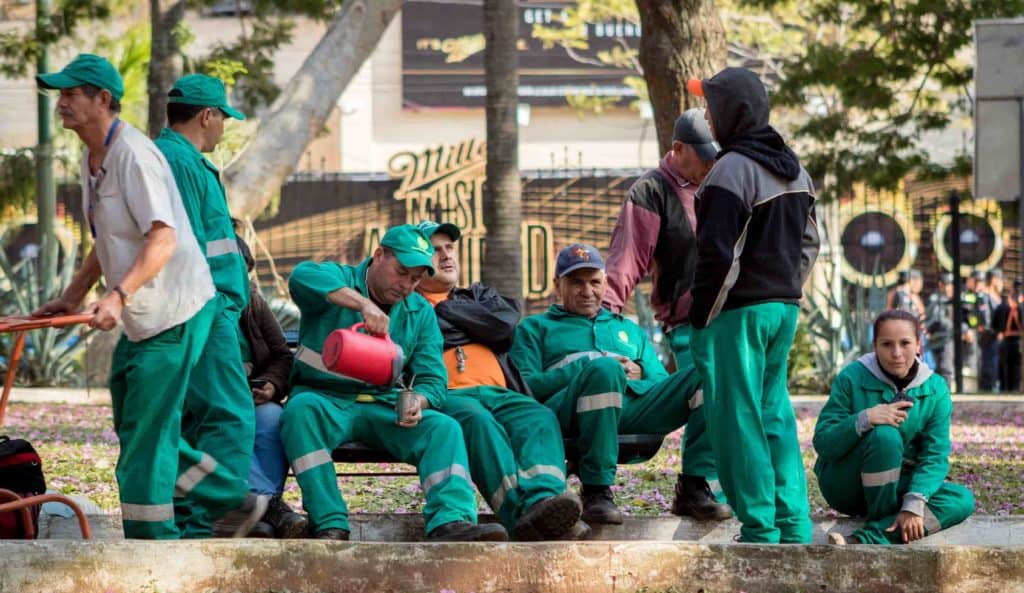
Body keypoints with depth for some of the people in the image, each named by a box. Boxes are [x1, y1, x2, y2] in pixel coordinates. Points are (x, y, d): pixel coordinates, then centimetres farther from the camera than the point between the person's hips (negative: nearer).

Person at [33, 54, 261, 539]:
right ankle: (236, 502, 22)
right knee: (136, 430, 14)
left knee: (147, 429, -7)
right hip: (139, 318, 10)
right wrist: (72, 297, 19)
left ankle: (153, 539, 1)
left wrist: (119, 295, -39)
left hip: (174, 313, -10)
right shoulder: (92, 159, 11)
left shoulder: (133, 155, -19)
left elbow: (163, 238, -29)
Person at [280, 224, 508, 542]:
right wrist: (363, 303, -40)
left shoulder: (420, 313, 12)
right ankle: (330, 525, -42)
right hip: (325, 398, -4)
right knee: (302, 409, -37)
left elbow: (432, 379, 5)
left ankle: (451, 522, -42)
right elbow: (302, 277, -27)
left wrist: (418, 403, -21)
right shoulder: (337, 280, -1)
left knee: (444, 427, -21)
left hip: (384, 406, 4)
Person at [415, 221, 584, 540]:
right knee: (477, 419, -39)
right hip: (446, 395, -4)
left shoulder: (479, 295, 36)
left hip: (498, 392, 4)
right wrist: (473, 329, 3)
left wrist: (442, 308, 15)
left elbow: (505, 322, 12)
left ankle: (543, 500, -60)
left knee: (540, 418, -31)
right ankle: (522, 513, -61)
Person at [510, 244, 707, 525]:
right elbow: (525, 387, 6)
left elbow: (665, 386, 25)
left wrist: (639, 374, 2)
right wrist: (587, 368, -5)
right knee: (603, 368, -40)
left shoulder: (630, 331, 38)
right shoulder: (534, 328, 26)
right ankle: (596, 490, -36)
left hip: (638, 403, 4)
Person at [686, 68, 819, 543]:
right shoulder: (794, 170, 13)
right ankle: (794, 527, 10)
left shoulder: (732, 170, -15)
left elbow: (719, 254, -18)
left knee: (737, 418, -3)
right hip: (785, 307, 8)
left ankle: (759, 529, -4)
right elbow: (808, 242, 19)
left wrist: (700, 318, -11)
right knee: (775, 414, 13)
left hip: (740, 310, -8)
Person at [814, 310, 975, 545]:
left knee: (962, 500, -22)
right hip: (845, 486, -4)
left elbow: (934, 457, -13)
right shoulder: (852, 378, -12)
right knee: (885, 435, -32)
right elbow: (822, 443, -16)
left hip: (897, 485, 4)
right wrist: (865, 419, -34)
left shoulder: (935, 390, -6)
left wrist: (913, 505, -29)